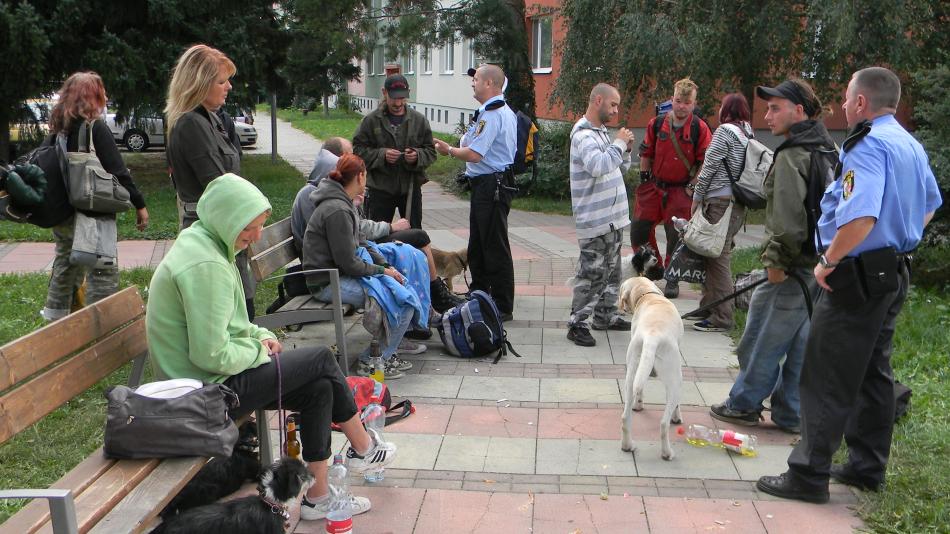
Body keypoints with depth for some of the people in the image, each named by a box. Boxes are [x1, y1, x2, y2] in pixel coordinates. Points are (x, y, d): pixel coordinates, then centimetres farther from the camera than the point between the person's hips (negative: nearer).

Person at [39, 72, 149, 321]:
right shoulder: (95, 128, -14)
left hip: (61, 214, 8)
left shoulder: (57, 131, 7)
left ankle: (56, 313, 39)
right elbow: (118, 171, -17)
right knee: (102, 272, -2)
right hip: (91, 215, -8)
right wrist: (139, 204, -12)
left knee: (66, 263, 24)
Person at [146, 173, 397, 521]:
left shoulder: (200, 241, 8)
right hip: (212, 388, -10)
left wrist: (260, 335, 5)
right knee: (321, 359, -3)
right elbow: (212, 355, -28)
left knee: (319, 388, 6)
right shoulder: (206, 266, -26)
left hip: (207, 379, 10)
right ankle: (363, 448, 18)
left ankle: (317, 497, 14)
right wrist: (259, 350, -10)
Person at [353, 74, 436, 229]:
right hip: (380, 188, -1)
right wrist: (381, 154, -19)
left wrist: (418, 156, -15)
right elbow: (358, 150, -3)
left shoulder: (419, 120, 4)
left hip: (411, 187, 2)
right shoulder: (371, 120, -2)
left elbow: (430, 152, 7)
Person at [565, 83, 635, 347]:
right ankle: (578, 324, -1)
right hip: (595, 219, -10)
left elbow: (620, 169, 23)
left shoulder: (601, 132, 17)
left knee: (611, 271, 17)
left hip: (613, 216, 10)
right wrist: (619, 143, -18)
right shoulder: (583, 134, -14)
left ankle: (605, 315, 29)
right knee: (592, 273, -8)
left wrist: (626, 149, 4)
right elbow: (599, 166, -31)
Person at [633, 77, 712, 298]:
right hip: (654, 186, 3)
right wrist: (644, 178, 11)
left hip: (681, 190, -3)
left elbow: (705, 161, -3)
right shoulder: (657, 123, -1)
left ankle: (672, 280, 14)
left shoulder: (700, 128, -9)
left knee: (676, 236, -1)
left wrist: (693, 185, -7)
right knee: (639, 230, 5)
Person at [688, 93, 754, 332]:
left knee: (718, 257, -5)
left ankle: (721, 318, -2)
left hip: (720, 201, -9)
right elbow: (745, 169, 14)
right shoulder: (749, 135, 15)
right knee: (720, 255, 16)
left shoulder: (725, 131, -9)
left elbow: (709, 167, -10)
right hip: (739, 202, 9)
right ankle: (709, 307, 25)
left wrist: (697, 197, -2)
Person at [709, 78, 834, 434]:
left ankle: (744, 404, 19)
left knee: (762, 338, 5)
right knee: (801, 342, 14)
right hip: (820, 265, 9)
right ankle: (791, 415, 23)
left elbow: (789, 218, -24)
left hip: (795, 269, -9)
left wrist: (777, 261, -13)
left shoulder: (792, 156, -17)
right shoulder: (826, 149, 13)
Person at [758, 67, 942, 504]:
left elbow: (861, 218, -33)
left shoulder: (868, 146, -20)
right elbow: (930, 204, 28)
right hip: (894, 274, 10)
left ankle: (808, 475, 3)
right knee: (874, 373, 17)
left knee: (827, 380, -3)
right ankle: (867, 467, 28)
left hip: (857, 277, -10)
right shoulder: (911, 145, 12)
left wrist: (828, 262, -20)